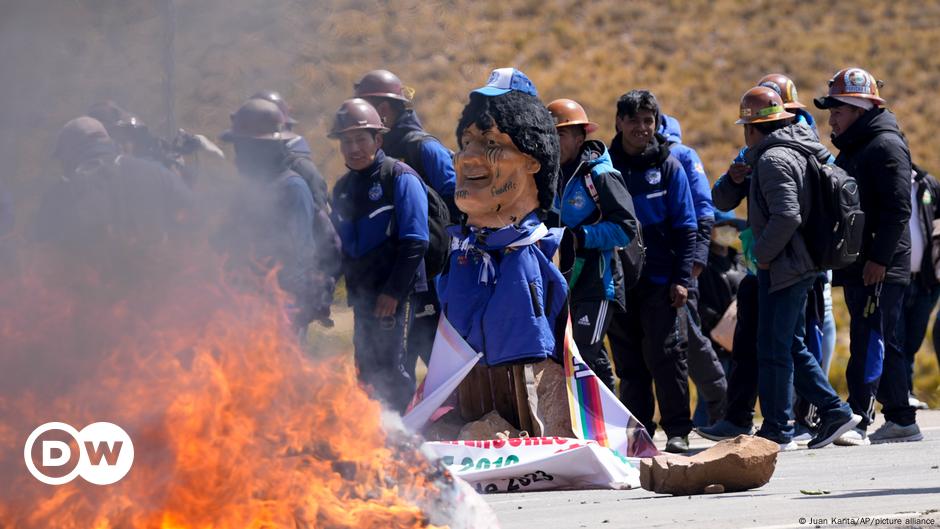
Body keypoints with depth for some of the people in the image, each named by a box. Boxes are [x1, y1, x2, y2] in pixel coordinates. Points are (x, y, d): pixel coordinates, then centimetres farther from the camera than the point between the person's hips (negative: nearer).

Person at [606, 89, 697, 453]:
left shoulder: (667, 166, 3)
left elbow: (685, 228, 2)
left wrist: (682, 278, -7)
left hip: (660, 281, -2)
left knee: (666, 356, -6)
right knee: (629, 362, 5)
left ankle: (677, 432, 0)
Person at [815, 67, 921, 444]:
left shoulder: (886, 145, -11)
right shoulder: (851, 150, 20)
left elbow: (898, 208, -19)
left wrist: (879, 258, -23)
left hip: (881, 269, -10)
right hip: (858, 269, 10)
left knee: (869, 342, -13)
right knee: (883, 344, 12)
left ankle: (858, 420, -18)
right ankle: (901, 420, 17)